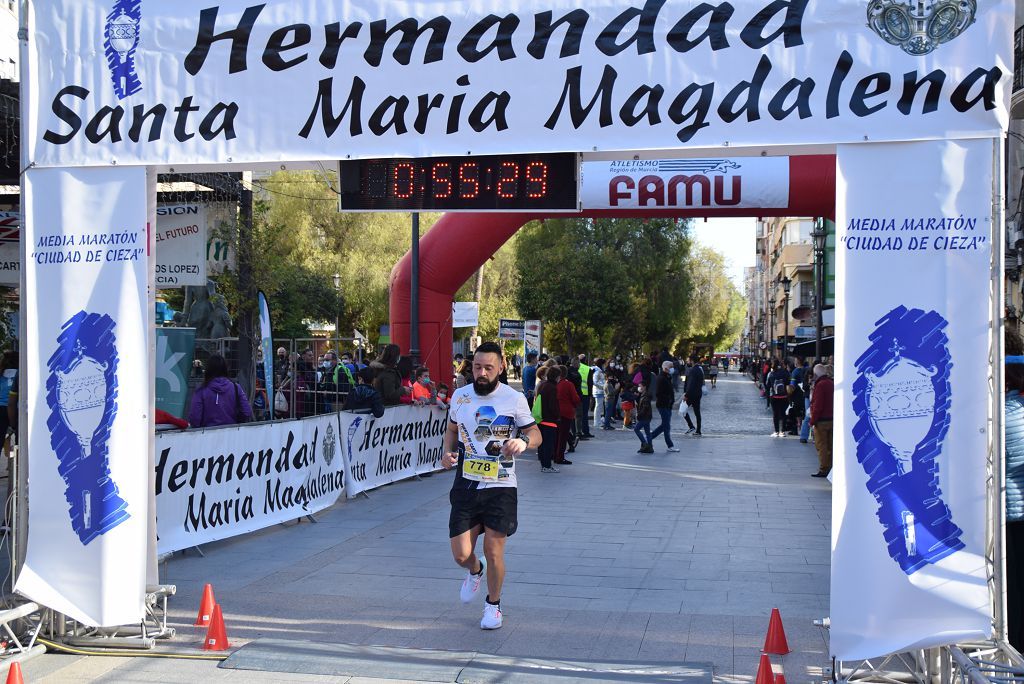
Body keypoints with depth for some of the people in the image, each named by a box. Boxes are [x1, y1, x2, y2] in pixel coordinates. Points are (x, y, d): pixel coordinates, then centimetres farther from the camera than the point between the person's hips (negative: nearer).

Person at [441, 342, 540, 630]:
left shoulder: (514, 399, -6)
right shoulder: (460, 396, 3)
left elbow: (536, 433, 3)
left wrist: (524, 441, -21)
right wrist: (448, 452, -1)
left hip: (501, 487, -2)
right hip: (466, 485, 2)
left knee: (494, 553, 0)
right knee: (461, 554, 0)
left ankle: (493, 604, 26)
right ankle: (475, 572, 37)